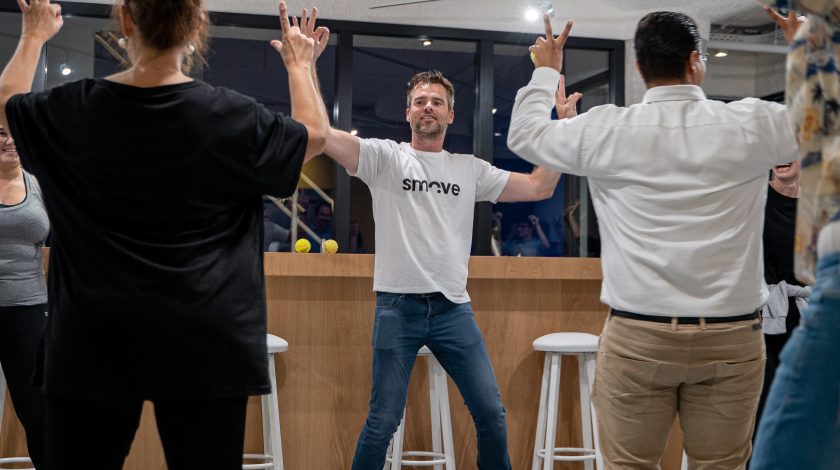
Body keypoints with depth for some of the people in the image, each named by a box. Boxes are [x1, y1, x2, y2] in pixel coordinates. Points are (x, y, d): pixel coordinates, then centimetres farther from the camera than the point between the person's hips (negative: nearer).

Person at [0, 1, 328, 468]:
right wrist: (300, 63, 26)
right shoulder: (231, 116, -8)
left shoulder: (72, 110, -4)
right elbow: (315, 134, 11)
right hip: (203, 339, -1)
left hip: (96, 338, 2)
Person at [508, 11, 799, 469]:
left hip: (637, 337, 0)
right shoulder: (751, 125, -2)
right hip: (731, 337, 1)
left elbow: (524, 133, 13)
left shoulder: (608, 131, -3)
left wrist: (546, 70, 30)